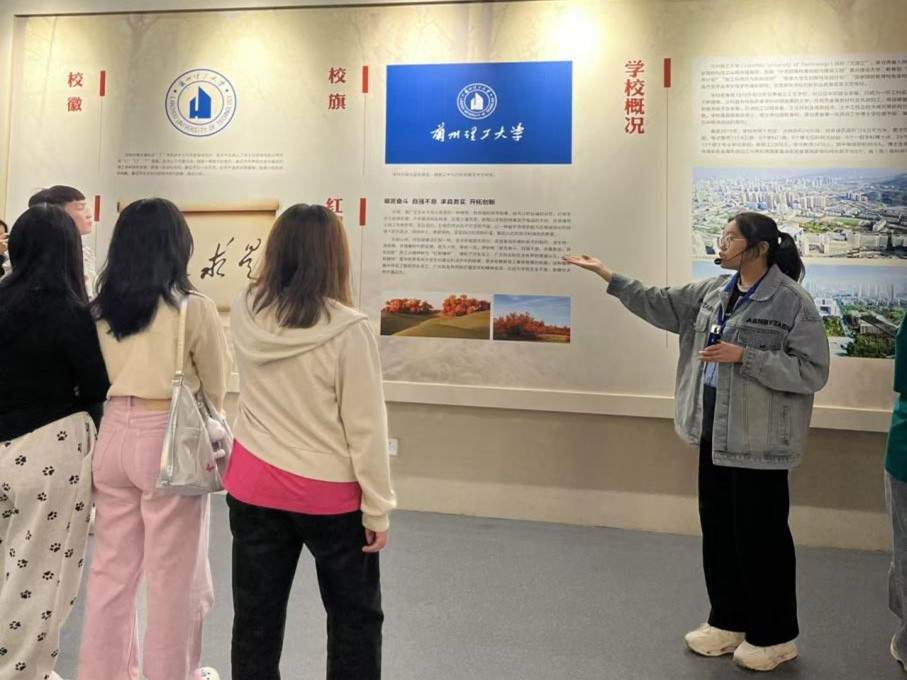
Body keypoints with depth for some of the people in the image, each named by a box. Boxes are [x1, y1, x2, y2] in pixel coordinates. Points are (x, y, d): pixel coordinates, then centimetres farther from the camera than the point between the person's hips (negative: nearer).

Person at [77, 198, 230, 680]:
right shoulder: (194, 308, -12)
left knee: (112, 567, 18)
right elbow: (216, 385, 1)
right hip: (168, 439, -5)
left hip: (114, 433, 6)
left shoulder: (101, 307, 3)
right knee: (173, 575, 9)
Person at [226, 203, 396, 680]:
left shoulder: (244, 314, -7)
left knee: (256, 620, 15)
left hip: (254, 486, 4)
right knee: (355, 617, 16)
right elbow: (365, 429, -17)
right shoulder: (347, 329, -20)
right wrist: (377, 508, -7)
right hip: (330, 494, -4)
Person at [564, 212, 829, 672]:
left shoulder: (793, 302, -14)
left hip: (759, 440, -7)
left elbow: (811, 371, -17)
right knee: (718, 529, 16)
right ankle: (729, 621, 33)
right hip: (714, 433, 7)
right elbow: (662, 305, 12)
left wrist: (744, 356, -24)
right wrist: (609, 277, 8)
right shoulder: (712, 292, 7)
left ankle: (775, 635, 22)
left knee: (760, 536, 3)